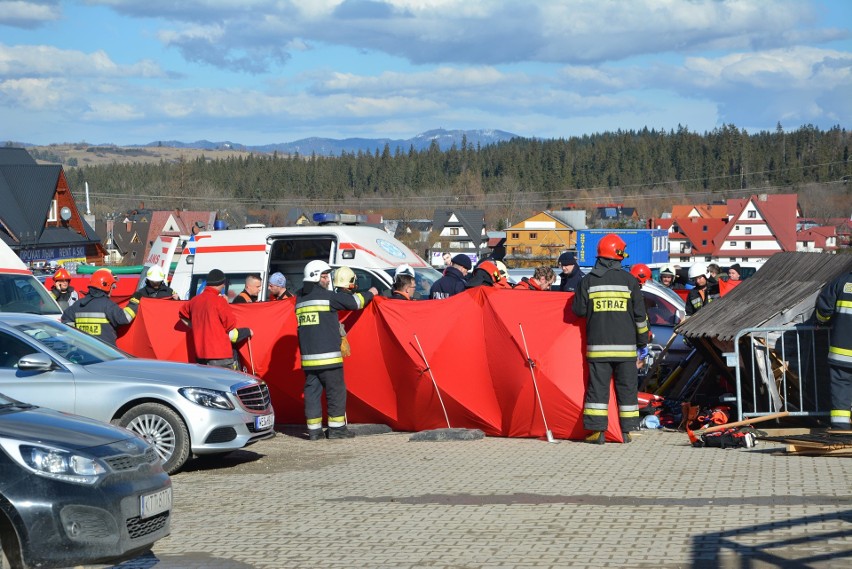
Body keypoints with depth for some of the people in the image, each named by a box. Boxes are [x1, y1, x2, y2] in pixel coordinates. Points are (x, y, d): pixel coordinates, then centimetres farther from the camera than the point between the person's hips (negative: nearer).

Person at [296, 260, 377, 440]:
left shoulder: (300, 298, 11)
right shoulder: (327, 296, -8)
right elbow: (354, 302, -1)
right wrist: (370, 293, 17)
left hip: (308, 357, 6)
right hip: (328, 356, -6)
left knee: (312, 391, 8)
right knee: (336, 390, 3)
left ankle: (314, 429, 7)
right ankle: (336, 427, 4)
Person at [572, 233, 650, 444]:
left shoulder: (588, 281, 0)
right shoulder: (629, 280, 0)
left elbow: (579, 310, 3)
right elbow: (640, 314, 3)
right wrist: (643, 342, 13)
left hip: (598, 346, 0)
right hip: (625, 346, 0)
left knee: (597, 387, 3)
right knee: (627, 387, 9)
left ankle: (598, 431, -1)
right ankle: (626, 431, 10)